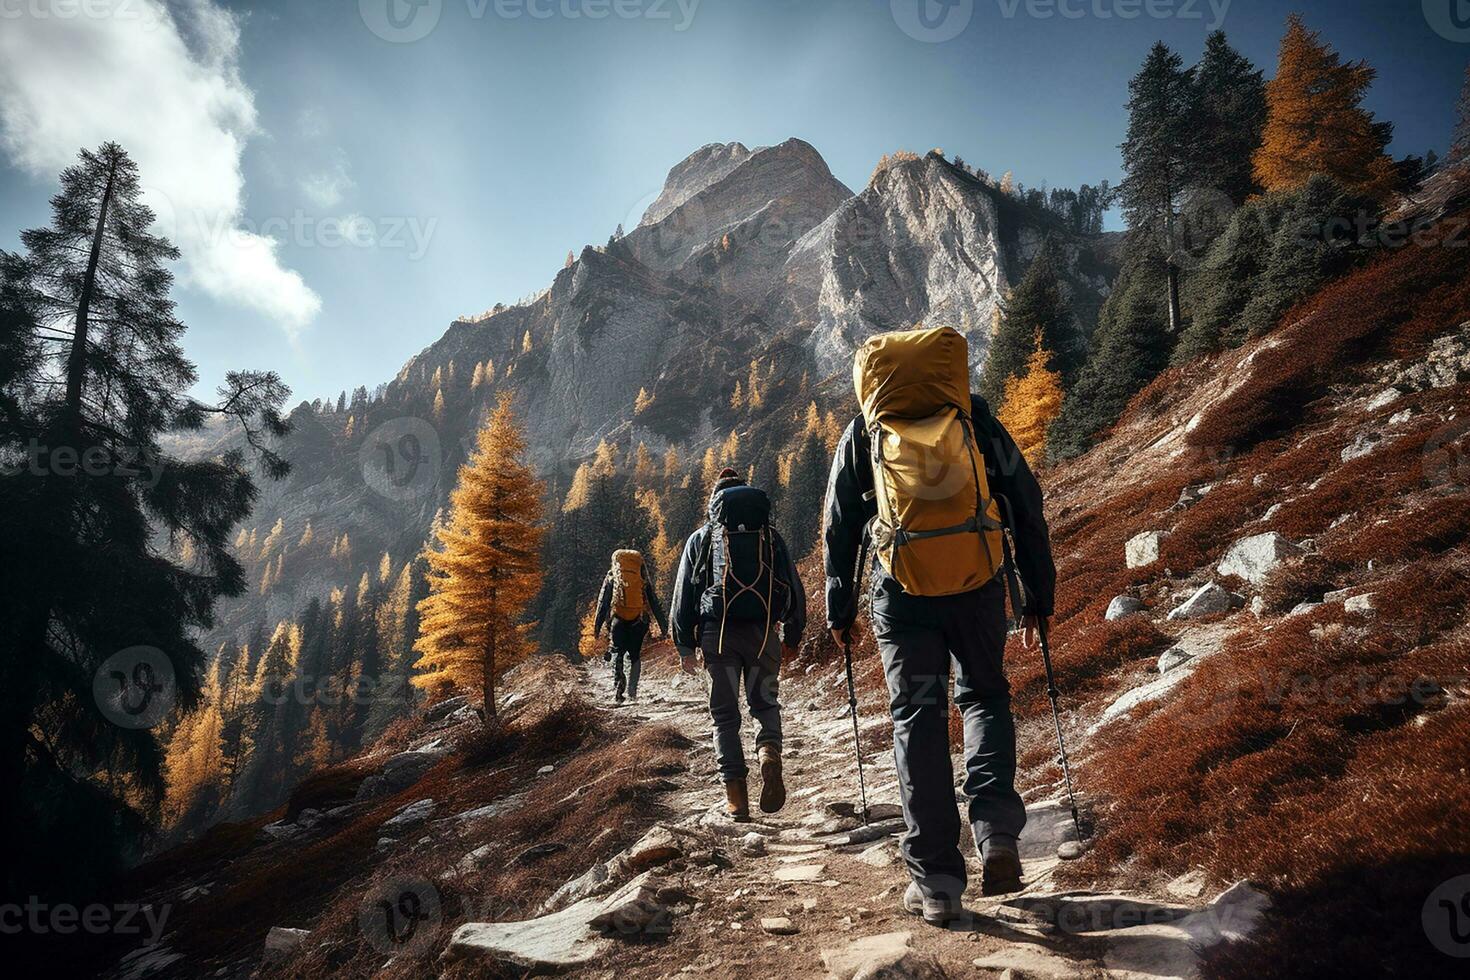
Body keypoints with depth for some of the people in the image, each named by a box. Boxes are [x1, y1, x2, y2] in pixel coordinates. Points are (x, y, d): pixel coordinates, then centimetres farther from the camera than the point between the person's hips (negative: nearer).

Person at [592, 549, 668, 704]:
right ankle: (632, 692, 4)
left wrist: (597, 626, 4)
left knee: (617, 653, 7)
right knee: (635, 656, 11)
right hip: (638, 621, 1)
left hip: (618, 620, -1)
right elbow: (655, 604, 9)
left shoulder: (611, 578, 8)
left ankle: (618, 684, -15)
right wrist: (664, 627, 12)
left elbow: (603, 603, 3)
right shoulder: (643, 580, 9)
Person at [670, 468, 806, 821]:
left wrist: (685, 647, 11)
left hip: (718, 633, -1)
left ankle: (735, 794, 1)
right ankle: (769, 752, -13)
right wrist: (792, 637, 22)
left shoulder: (702, 538, 11)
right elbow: (795, 590, 12)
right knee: (765, 703, 17)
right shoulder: (771, 536, 13)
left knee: (725, 714, 8)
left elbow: (683, 595, 8)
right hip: (763, 633, 1)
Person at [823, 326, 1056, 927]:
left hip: (902, 595, -1)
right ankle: (997, 834, 1)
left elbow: (839, 530, 11)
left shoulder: (862, 436, 12)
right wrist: (1038, 599, 16)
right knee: (985, 697, 20)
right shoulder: (979, 424, 12)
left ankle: (936, 881, 5)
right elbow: (1028, 512, 10)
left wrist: (839, 611, 18)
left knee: (918, 719, 6)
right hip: (979, 587, 1)